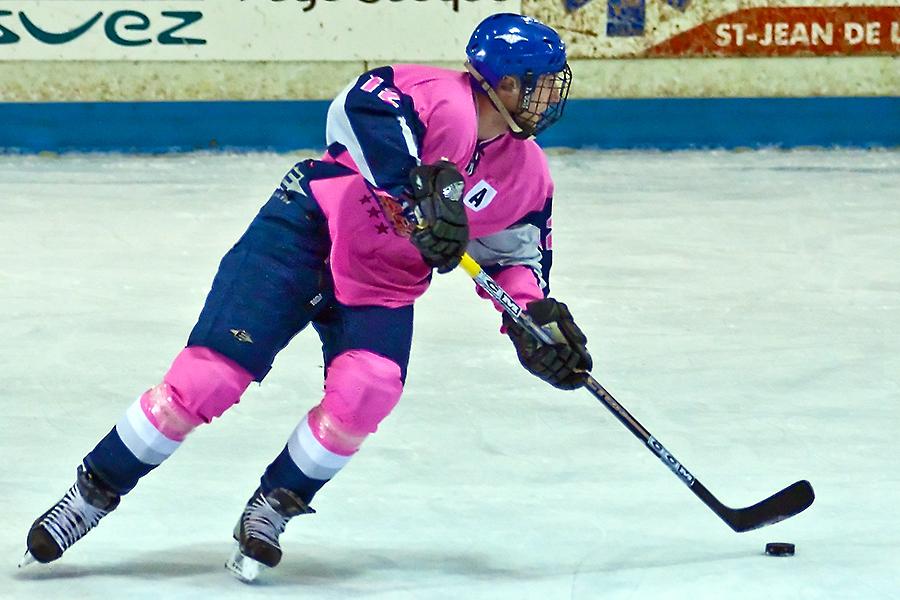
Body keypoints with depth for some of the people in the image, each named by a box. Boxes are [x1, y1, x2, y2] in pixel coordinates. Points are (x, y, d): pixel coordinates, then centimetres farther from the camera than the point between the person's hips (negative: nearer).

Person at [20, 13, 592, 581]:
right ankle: (93, 492, 2)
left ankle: (272, 509, -2)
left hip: (384, 283, 6)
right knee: (212, 373, -13)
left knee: (369, 388, -23)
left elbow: (513, 252, 16)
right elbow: (362, 107, -39)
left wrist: (538, 314, -2)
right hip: (306, 229, -6)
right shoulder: (444, 100, -22)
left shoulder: (529, 176, 1)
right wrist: (420, 188, -46)